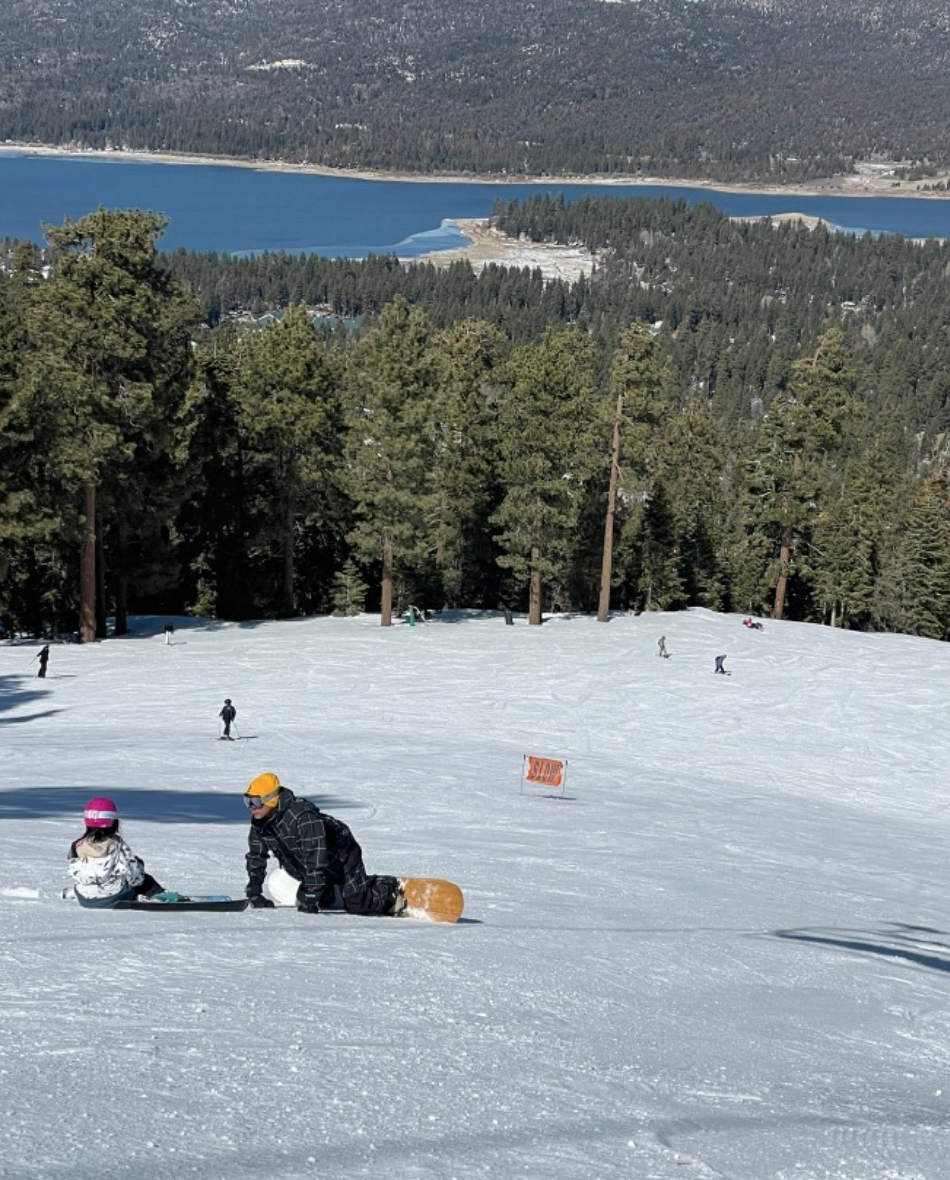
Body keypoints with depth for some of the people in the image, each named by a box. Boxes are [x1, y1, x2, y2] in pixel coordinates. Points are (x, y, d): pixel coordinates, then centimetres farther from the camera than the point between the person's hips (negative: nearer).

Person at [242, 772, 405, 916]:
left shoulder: (303, 817, -39)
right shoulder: (259, 822, -13)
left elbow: (315, 861, -38)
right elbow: (255, 857, 2)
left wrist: (309, 900, -37)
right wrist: (254, 893, -3)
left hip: (341, 856, -8)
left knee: (356, 904, -12)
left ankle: (392, 890, 15)